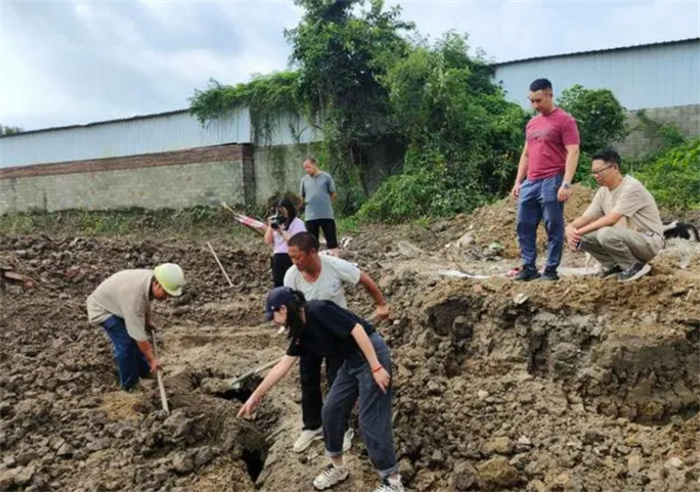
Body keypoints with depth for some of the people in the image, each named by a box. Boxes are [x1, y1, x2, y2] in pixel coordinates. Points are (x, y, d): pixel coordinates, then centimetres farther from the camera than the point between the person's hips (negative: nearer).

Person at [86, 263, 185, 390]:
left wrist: (148, 321, 17)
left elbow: (146, 302, 6)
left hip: (119, 303, 8)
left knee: (136, 338, 10)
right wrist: (152, 359, -28)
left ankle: (144, 372, 29)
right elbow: (138, 333, -37)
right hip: (103, 308, -8)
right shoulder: (134, 294, -43)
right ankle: (129, 384, 3)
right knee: (126, 343, -14)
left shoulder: (151, 278, -20)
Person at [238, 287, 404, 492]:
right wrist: (256, 395, 16)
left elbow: (357, 329, -24)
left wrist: (376, 367, -23)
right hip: (352, 361, 9)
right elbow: (283, 365, 13)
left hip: (372, 355, -9)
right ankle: (338, 467, 29)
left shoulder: (318, 311, -21)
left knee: (370, 421, -5)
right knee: (331, 410, 10)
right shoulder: (302, 331, 7)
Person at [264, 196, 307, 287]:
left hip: (291, 258, -6)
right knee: (277, 285, 9)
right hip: (277, 258, 7)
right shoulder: (277, 223, 15)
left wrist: (282, 231, -14)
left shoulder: (298, 223, -3)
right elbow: (268, 241, 13)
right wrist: (270, 226, 3)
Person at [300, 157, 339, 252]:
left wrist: (326, 204, 0)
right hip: (310, 216, 3)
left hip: (326, 215, -3)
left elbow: (334, 194, 5)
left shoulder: (326, 177, 0)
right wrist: (303, 202, 1)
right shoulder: (304, 179, 8)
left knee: (331, 240, 0)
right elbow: (302, 197, 16)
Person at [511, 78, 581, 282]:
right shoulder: (531, 124, 18)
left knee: (553, 227, 0)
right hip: (530, 183, 7)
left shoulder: (565, 121, -4)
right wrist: (518, 182, 16)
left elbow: (572, 153, -11)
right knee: (524, 226, 6)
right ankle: (529, 267, 14)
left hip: (552, 182, -7)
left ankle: (551, 270, 6)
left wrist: (566, 184, -19)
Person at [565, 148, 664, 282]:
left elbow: (611, 219, -29)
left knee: (606, 233, -34)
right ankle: (614, 265, 8)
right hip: (626, 238, 7)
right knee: (583, 237, -9)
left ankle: (636, 265, -9)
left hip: (649, 242, -7)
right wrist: (571, 227, -23)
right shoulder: (603, 191, 3)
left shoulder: (631, 187, -20)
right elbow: (586, 217, -1)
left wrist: (580, 231, -29)